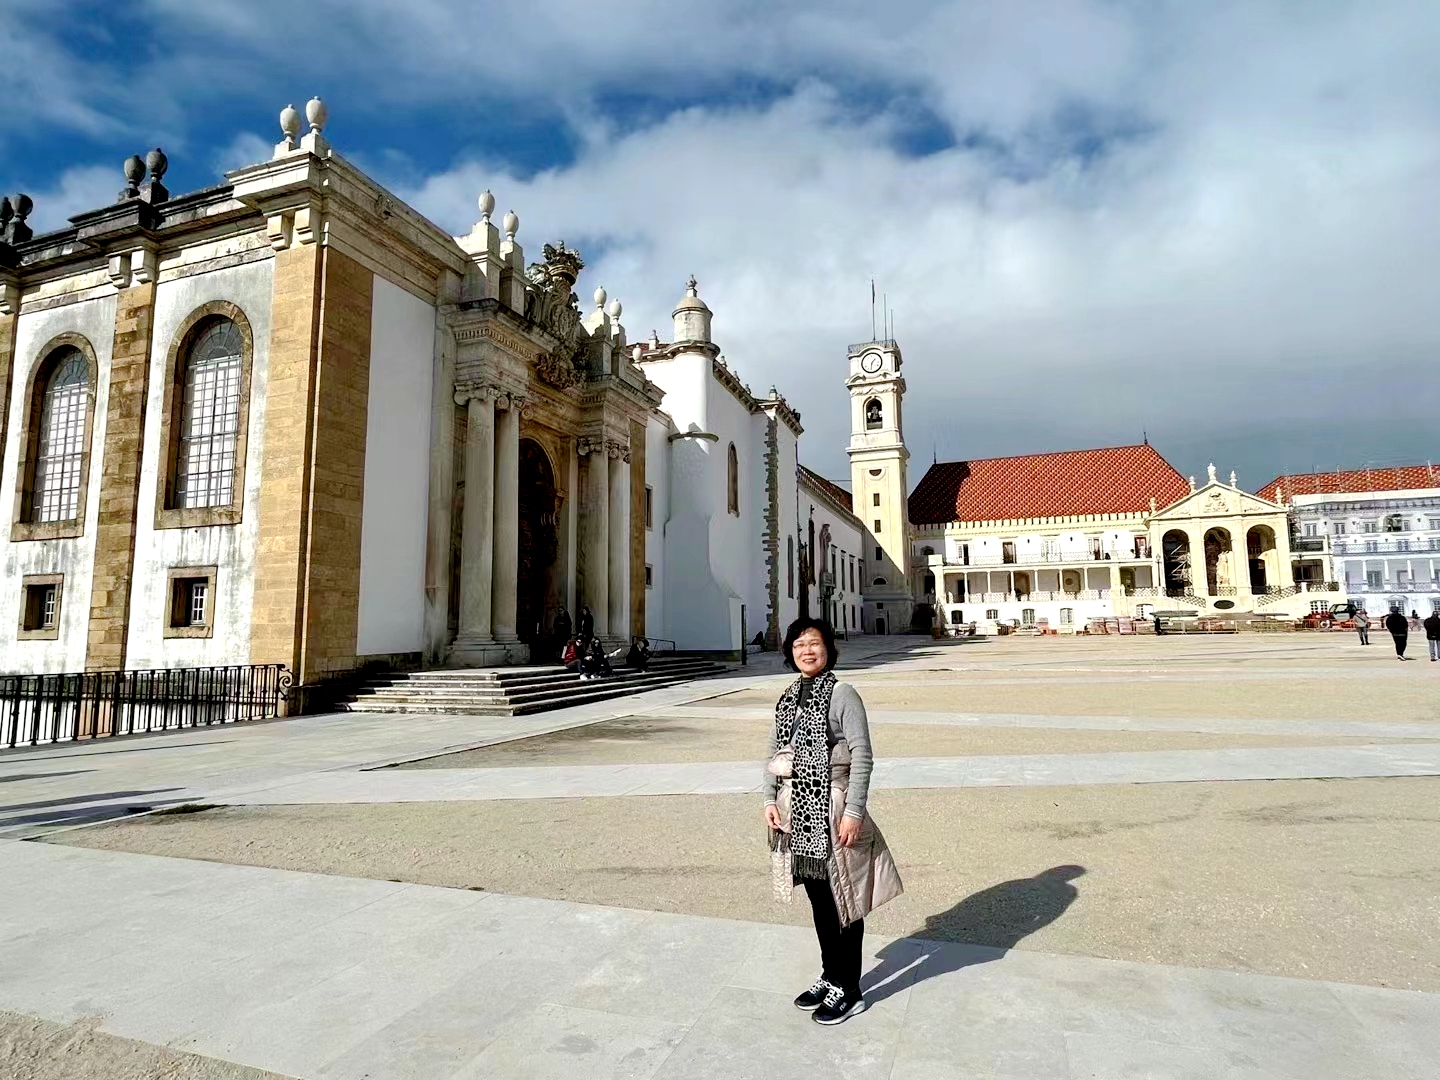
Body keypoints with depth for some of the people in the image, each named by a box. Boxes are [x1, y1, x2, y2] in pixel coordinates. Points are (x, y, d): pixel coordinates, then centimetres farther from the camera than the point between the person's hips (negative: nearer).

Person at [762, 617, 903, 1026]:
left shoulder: (841, 693, -11)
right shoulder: (788, 698, 9)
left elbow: (862, 756, -13)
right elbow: (775, 753, 12)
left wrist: (854, 812, -17)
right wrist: (770, 800, 1)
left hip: (831, 808, -6)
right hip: (797, 811, 6)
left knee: (843, 900, 6)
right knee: (818, 899, 18)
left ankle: (849, 991, 22)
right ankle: (830, 976, 35)